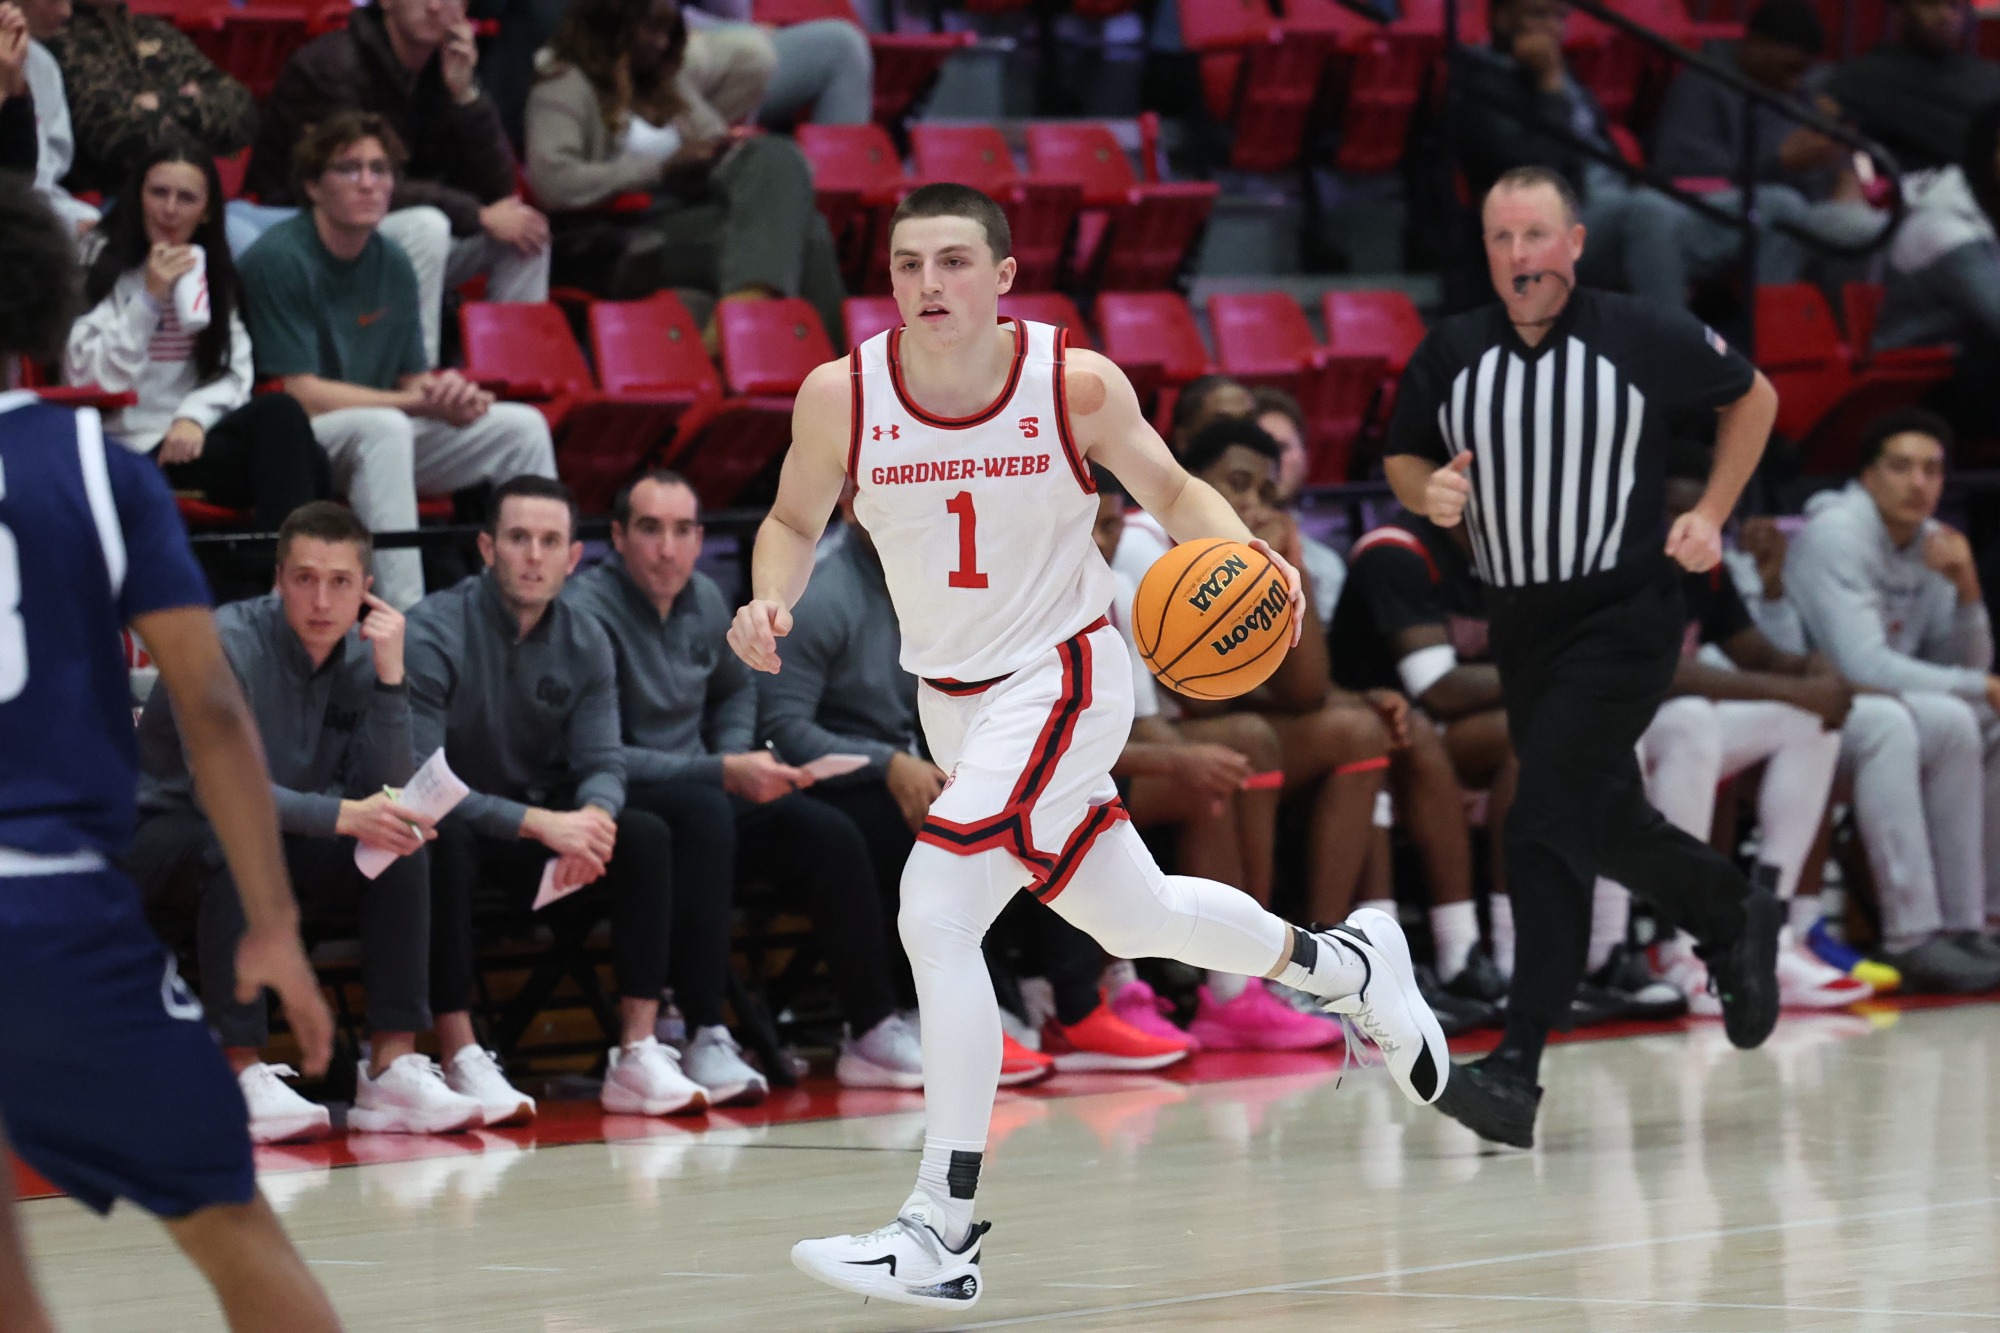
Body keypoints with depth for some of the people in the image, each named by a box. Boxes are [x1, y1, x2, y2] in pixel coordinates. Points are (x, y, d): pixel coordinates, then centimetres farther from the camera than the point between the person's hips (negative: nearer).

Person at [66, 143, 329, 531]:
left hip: (194, 436, 5)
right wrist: (149, 299, -14)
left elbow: (235, 373, 9)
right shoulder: (98, 262, 3)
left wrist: (195, 415, -12)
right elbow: (88, 379, -8)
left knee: (280, 410, -30)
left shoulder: (210, 270, 19)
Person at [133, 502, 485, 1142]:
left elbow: (388, 795, -11)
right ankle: (242, 1077, -39)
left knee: (404, 845, -17)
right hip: (168, 842, -6)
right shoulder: (227, 645, -21)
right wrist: (342, 816, -40)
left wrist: (390, 677, -21)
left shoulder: (361, 656, -3)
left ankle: (392, 1067, -22)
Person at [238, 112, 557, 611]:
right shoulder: (278, 259, -15)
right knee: (382, 427, -37)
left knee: (521, 425, -4)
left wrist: (452, 397, -13)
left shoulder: (393, 265, 9)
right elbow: (302, 395, -19)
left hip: (372, 441, 8)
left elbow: (415, 379, 12)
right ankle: (401, 615, -43)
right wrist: (420, 401, -18)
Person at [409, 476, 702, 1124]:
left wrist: (593, 815, -29)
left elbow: (602, 761, -3)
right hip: (442, 825, -5)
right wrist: (540, 824, -33)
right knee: (442, 842, -38)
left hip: (536, 822, 5)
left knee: (646, 837, -17)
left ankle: (637, 1057, -20)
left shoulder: (585, 644, 1)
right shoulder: (434, 633, -18)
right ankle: (461, 1063, -38)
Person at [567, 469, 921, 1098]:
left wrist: (739, 756, 9)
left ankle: (873, 1030, -4)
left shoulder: (705, 600, 8)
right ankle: (704, 1040, -40)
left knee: (830, 834, -13)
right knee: (704, 813, -37)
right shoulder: (589, 614, -16)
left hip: (704, 787, 7)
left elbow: (737, 688, 31)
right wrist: (724, 773, -25)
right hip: (620, 805, -7)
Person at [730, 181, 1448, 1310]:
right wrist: (769, 602, -17)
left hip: (1062, 678, -5)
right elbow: (796, 520, 4)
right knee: (1132, 918, 21)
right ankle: (1346, 966, 50)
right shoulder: (842, 397, -12)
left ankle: (944, 1234, -18)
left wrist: (1250, 557, -20)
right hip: (951, 697, 5)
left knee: (933, 916, -22)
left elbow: (1171, 490, -1)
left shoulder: (1076, 385, -17)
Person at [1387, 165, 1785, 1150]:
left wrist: (1711, 514, -2)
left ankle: (1517, 1067, -19)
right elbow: (1403, 455, 13)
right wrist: (1427, 490, -11)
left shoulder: (1644, 337, -9)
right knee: (1601, 824, 19)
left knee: (1544, 825, -17)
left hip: (1623, 616, -6)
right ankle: (1735, 920, 48)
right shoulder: (1451, 353, -1)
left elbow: (1753, 397, 7)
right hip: (1520, 620, 6)